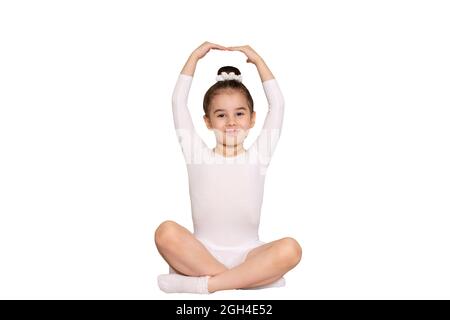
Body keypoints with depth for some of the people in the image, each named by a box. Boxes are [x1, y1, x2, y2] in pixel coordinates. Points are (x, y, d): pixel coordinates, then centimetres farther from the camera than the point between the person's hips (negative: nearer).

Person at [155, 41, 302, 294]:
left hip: (247, 255, 1)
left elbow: (277, 104, 7)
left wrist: (257, 59, 13)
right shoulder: (198, 155, 6)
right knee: (166, 232, -30)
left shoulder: (258, 156, 7)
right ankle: (248, 278, -24)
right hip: (202, 254, 0)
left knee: (290, 249, -29)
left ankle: (201, 284, -25)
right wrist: (195, 56, 12)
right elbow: (178, 102, 6)